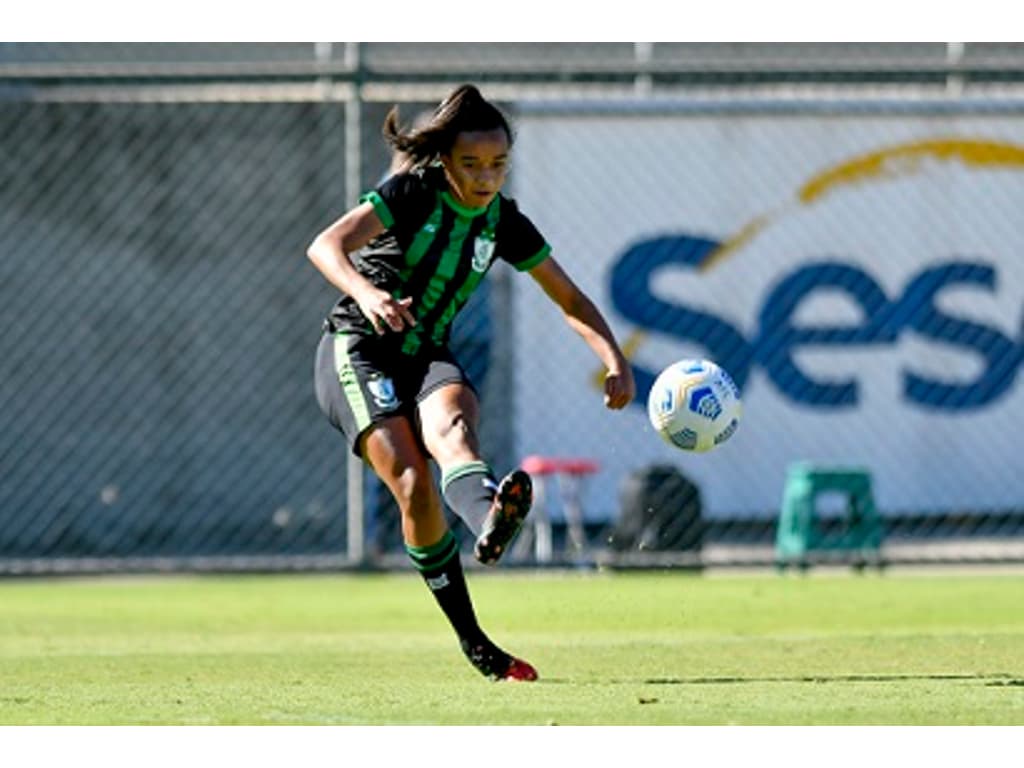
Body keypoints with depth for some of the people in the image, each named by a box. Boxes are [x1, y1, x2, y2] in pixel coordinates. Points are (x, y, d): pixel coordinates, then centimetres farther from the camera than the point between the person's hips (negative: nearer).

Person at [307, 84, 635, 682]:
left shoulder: (504, 223, 4)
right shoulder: (412, 194, -11)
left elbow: (572, 301, 11)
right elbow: (326, 246, -24)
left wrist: (616, 361, -6)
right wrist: (366, 293, -45)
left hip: (427, 357, 3)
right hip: (358, 349, -3)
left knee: (452, 425, -35)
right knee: (413, 483, -25)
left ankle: (490, 524, -68)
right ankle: (473, 641, -29)